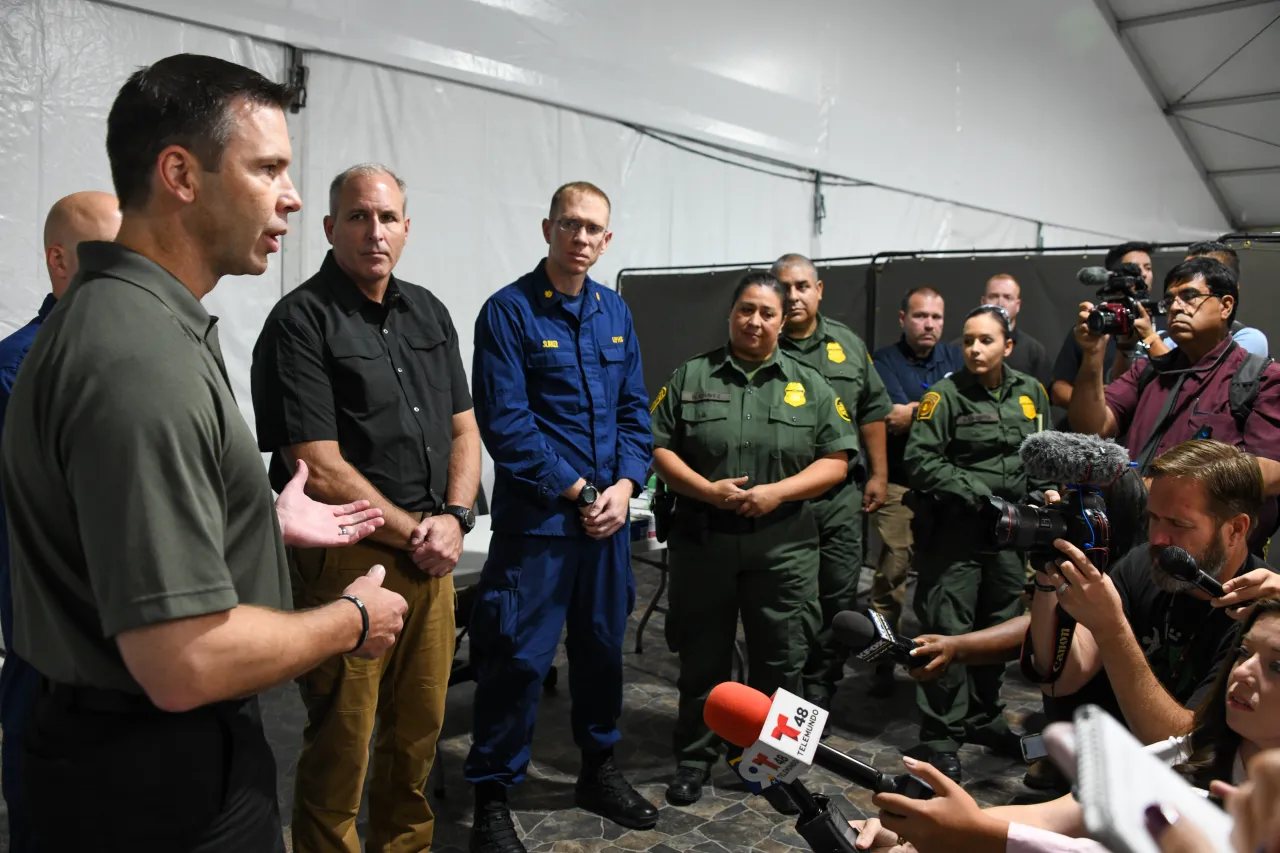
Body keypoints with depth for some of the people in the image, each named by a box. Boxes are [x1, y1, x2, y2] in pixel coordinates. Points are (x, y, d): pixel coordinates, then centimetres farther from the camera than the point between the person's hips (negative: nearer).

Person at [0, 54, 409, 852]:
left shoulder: (120, 318, 5)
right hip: (166, 777, -9)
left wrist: (268, 525, 16)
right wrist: (352, 621, -15)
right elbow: (186, 662, -31)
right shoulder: (142, 361, -28)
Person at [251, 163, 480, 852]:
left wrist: (453, 519, -2)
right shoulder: (301, 321, -10)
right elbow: (319, 469, -15)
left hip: (431, 557, 6)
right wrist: (414, 532, -9)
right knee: (340, 745, 6)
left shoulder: (427, 312, 12)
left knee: (419, 731, 17)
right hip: (347, 560, -6)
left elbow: (463, 428, 14)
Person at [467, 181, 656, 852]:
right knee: (519, 658, 0)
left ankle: (599, 769, 36)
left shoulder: (615, 311, 9)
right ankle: (492, 797, 18)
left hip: (608, 514, 6)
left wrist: (624, 486, -5)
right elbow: (505, 423, -15)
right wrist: (576, 491, -14)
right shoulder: (508, 311, -8)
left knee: (602, 645, 17)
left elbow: (635, 410, 10)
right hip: (536, 517, -6)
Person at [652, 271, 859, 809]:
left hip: (784, 547, 1)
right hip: (703, 541, 0)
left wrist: (777, 492, -12)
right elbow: (660, 449, 1)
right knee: (702, 658, 11)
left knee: (781, 662, 8)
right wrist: (707, 490, -14)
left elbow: (835, 462, 3)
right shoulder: (690, 377, 5)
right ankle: (694, 757, 27)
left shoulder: (809, 385, 7)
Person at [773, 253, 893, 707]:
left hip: (840, 496, 4)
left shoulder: (849, 345, 11)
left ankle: (819, 694, 26)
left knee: (839, 597, 9)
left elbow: (872, 412, 15)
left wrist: (879, 474, 9)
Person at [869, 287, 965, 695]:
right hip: (900, 486, -3)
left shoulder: (957, 358, 13)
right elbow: (894, 419, -11)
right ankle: (882, 667, 6)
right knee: (891, 574, -4)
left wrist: (914, 410, -11)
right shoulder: (884, 361, 2)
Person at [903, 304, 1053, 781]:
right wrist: (974, 493, -17)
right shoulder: (946, 394, -5)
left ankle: (984, 719, 32)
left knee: (999, 627, 15)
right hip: (954, 528, -5)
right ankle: (940, 740, 3)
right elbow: (920, 458, -12)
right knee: (948, 630, -6)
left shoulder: (1030, 393, 10)